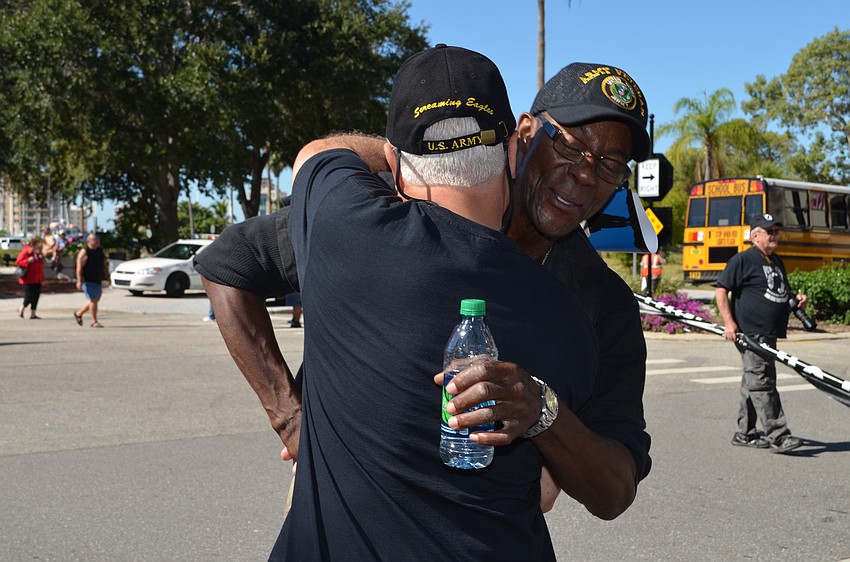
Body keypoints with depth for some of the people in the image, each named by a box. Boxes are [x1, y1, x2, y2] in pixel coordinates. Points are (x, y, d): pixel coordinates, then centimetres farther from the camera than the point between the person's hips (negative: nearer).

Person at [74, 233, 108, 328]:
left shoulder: (100, 251, 12)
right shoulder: (84, 252, -10)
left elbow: (104, 265, 21)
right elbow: (79, 268, -16)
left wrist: (107, 276, 16)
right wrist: (79, 281, -23)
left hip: (98, 281, 8)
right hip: (88, 281, -8)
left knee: (95, 300, 12)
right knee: (93, 300, -10)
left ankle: (78, 313, 30)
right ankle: (94, 321, -4)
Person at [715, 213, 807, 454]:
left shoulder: (777, 262, 20)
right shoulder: (743, 259, -7)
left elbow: (782, 292, 32)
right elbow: (721, 289, -10)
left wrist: (796, 298, 9)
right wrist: (728, 322, -18)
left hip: (769, 334, 9)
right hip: (751, 333, -9)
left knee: (753, 383, 13)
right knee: (762, 382, -10)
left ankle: (744, 434, 20)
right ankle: (778, 436, -10)